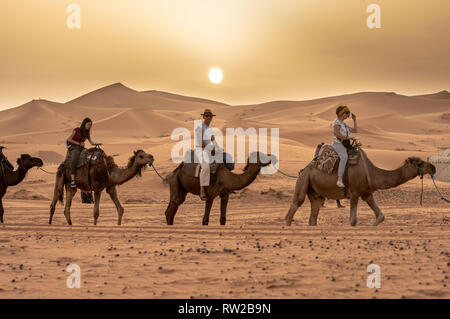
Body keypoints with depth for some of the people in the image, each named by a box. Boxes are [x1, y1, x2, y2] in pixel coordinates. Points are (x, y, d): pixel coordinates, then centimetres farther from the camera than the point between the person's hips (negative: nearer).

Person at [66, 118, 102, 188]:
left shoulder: (87, 133, 16)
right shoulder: (76, 130, -1)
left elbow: (91, 142, 9)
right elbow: (69, 139, -3)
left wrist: (97, 144, -12)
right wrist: (79, 143, -9)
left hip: (82, 149, 7)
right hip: (74, 148, -7)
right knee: (74, 160, -38)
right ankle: (73, 180, -45)